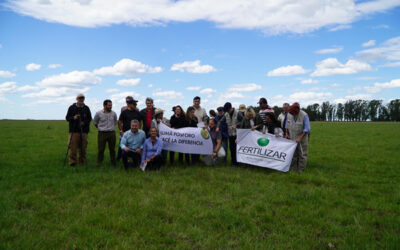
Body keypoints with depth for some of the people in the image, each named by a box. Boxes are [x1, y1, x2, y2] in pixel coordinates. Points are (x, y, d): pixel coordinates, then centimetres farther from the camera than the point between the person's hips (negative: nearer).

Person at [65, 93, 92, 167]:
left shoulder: (86, 108, 11)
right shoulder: (71, 108, 7)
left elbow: (89, 118, 12)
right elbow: (67, 118, 7)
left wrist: (84, 122, -7)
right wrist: (73, 118, -14)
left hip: (84, 131, 2)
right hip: (74, 131, -1)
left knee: (83, 147, 3)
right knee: (73, 147, -6)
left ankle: (82, 162, 12)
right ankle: (72, 162, 0)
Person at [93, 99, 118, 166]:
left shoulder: (113, 113, 2)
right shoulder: (98, 113, -4)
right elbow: (95, 122, 11)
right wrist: (100, 128, 13)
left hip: (111, 133, 2)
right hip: (102, 133, -2)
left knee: (112, 149, 7)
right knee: (101, 149, 1)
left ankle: (113, 163, 17)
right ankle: (99, 163, 12)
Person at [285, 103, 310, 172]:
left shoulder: (304, 115, -18)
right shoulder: (289, 114, -2)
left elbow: (307, 129, -16)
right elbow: (287, 124, 14)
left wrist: (300, 138, -20)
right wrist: (287, 133, 5)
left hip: (302, 139, -4)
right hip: (292, 138, 4)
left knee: (302, 155, 0)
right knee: (293, 155, 8)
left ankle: (300, 171, 7)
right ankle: (293, 170, 16)